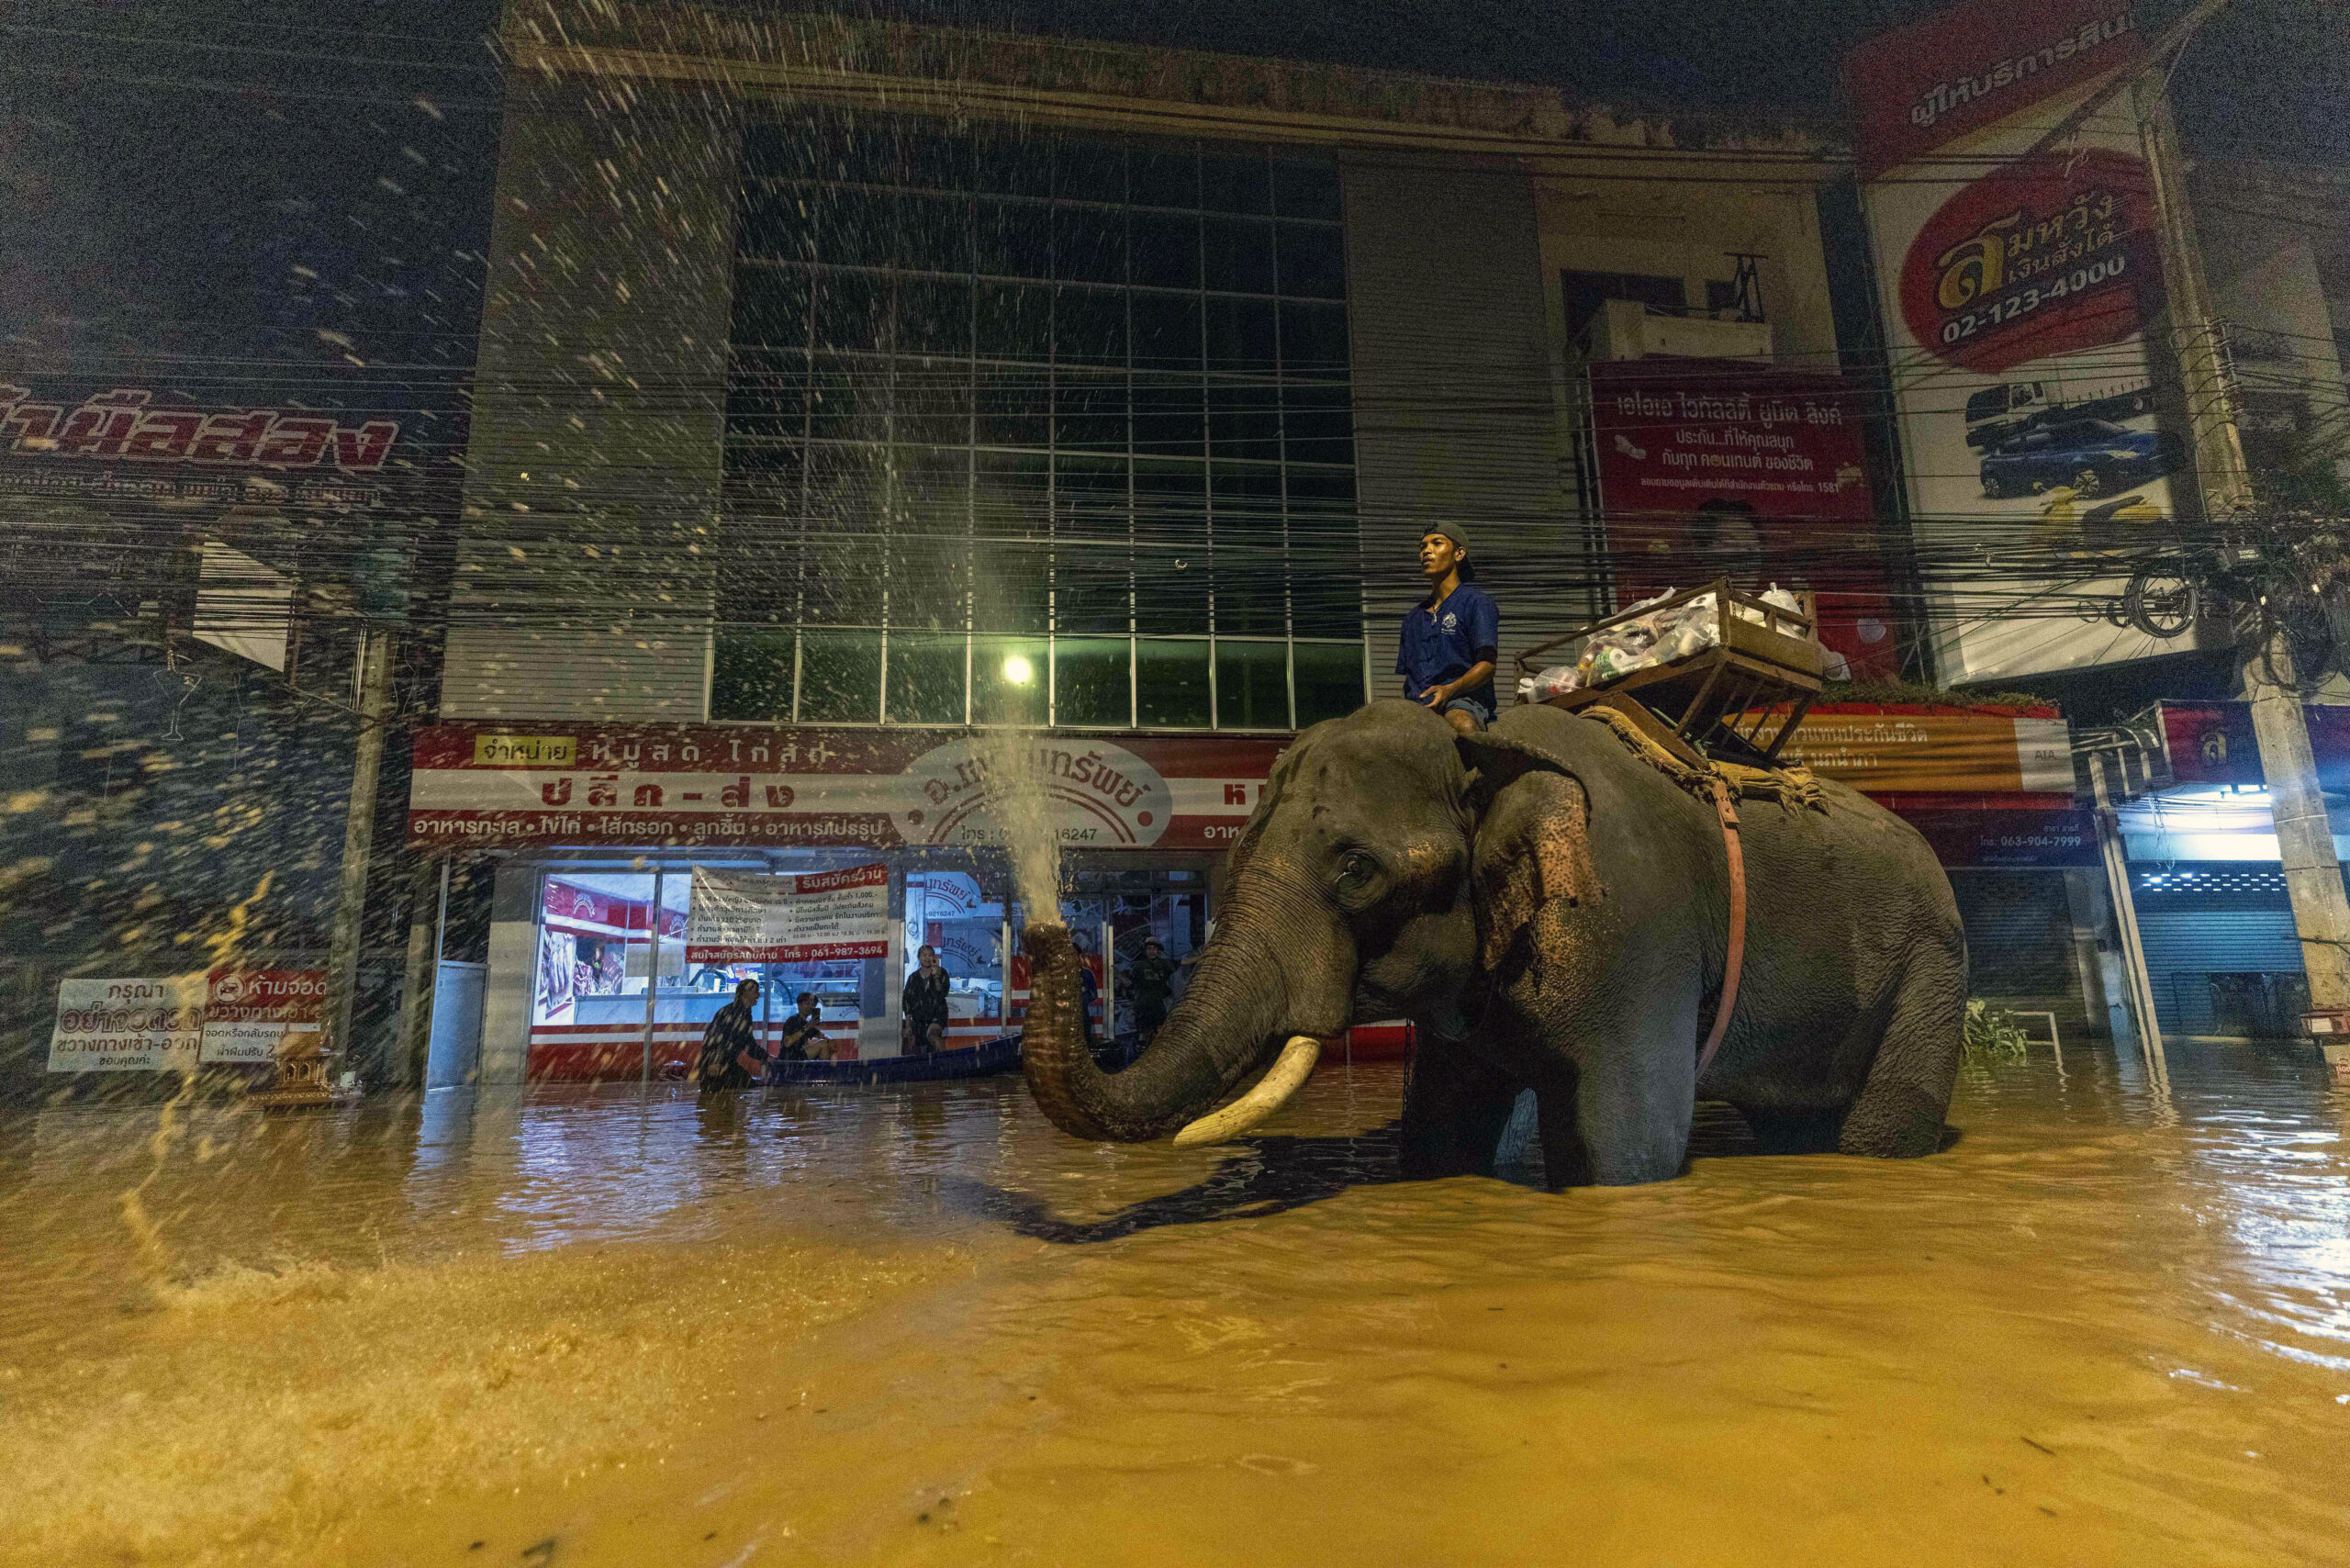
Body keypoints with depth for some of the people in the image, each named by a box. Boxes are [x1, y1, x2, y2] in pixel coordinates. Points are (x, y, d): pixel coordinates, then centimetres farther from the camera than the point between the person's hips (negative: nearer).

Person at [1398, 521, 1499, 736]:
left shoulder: (1476, 601, 8)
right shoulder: (1413, 617, 27)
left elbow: (1487, 664, -4)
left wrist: (1449, 690, -22)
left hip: (1464, 701, -5)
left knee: (1463, 724, -41)